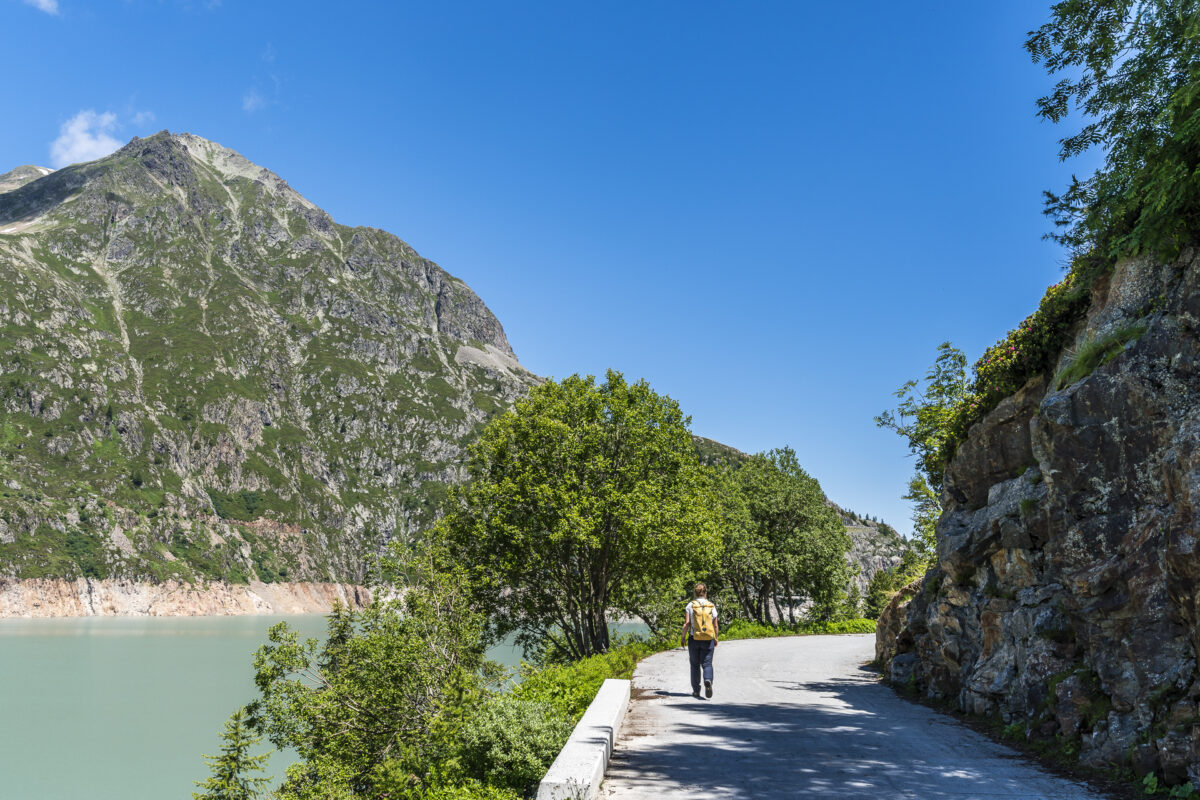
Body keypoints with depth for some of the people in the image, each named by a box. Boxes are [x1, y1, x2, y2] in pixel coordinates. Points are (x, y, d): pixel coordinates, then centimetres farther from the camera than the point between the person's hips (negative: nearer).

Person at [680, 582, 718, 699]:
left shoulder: (690, 605, -3)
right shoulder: (711, 606, 2)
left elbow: (687, 624, -7)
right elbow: (715, 625, 4)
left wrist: (682, 637, 2)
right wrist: (715, 639, 17)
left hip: (694, 639, 0)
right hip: (708, 640, 0)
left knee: (695, 665, 12)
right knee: (707, 663, 4)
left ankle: (696, 690, 15)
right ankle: (708, 680, -25)